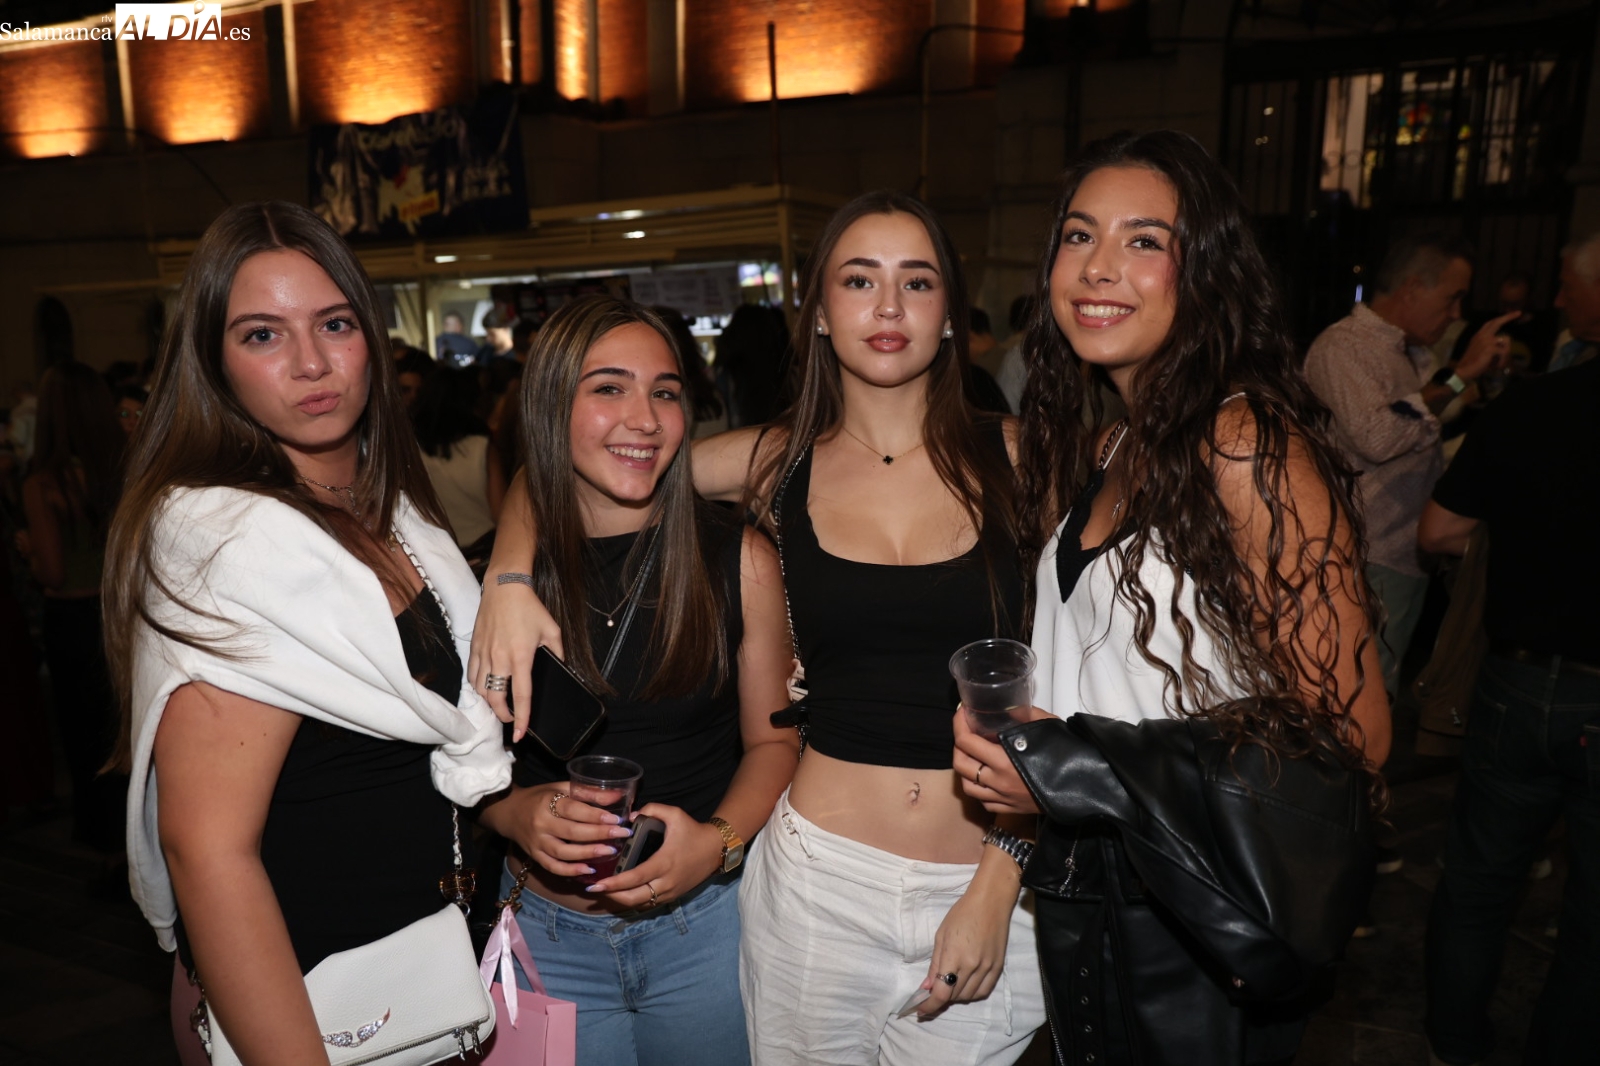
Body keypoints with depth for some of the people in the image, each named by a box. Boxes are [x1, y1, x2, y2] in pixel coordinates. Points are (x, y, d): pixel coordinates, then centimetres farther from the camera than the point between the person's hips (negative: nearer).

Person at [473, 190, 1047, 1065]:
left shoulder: (1012, 459, -3)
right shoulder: (781, 465, 0)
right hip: (821, 873, 1)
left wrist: (1001, 882, -8)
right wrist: (509, 577, -12)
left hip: (990, 881, 0)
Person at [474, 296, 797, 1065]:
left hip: (706, 922, 0)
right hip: (548, 933, 1)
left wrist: (719, 841, -16)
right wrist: (517, 815, -17)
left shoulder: (740, 560, -9)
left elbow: (774, 740, 0)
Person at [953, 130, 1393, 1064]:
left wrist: (1098, 768, -23)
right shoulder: (1103, 445, 7)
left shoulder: (1246, 440, -19)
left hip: (1196, 925, -7)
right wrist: (1033, 752, -5)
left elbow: (1351, 728, -19)